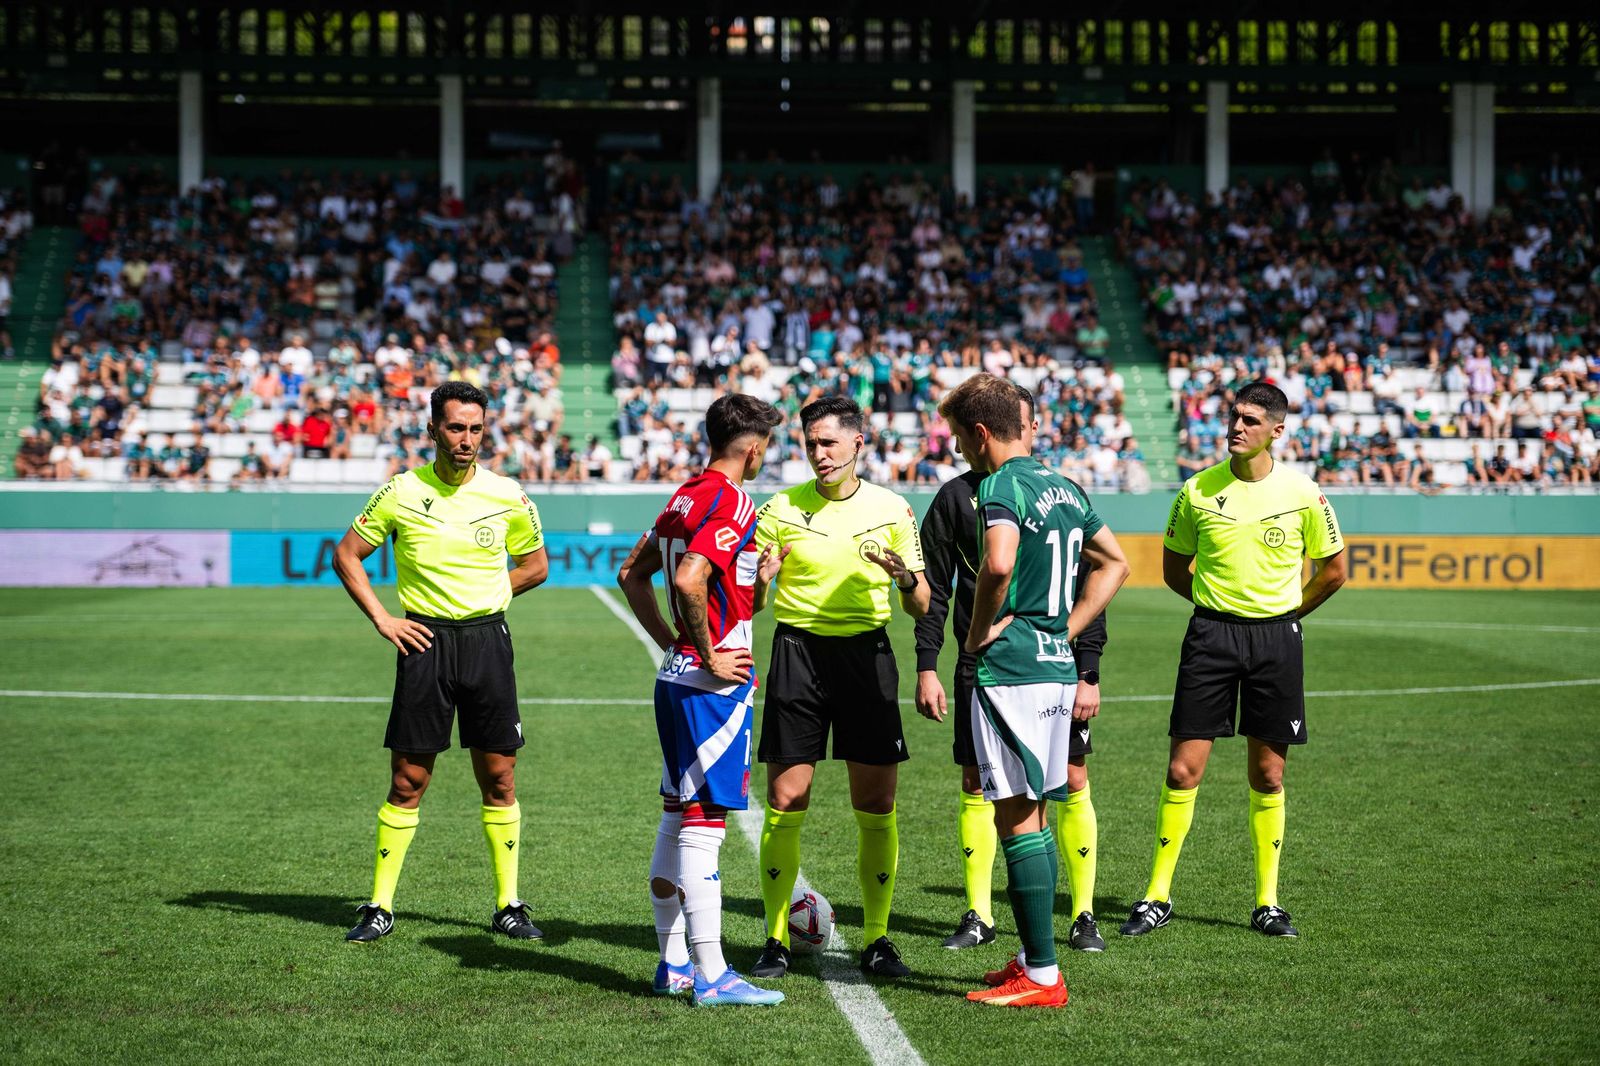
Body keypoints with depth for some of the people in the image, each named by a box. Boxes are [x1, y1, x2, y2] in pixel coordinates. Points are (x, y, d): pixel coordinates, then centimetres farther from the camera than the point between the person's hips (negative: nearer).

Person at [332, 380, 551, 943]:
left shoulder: (506, 495, 2)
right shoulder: (402, 491, -2)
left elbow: (535, 563, 16)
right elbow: (347, 555, 7)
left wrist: (485, 596, 5)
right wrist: (381, 618, -1)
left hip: (487, 639, 1)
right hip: (424, 642, -1)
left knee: (499, 778, 2)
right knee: (408, 781, 0)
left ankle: (508, 906, 12)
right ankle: (380, 906, 9)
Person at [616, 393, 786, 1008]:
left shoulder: (685, 497, 13)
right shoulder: (732, 503, -14)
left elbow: (631, 575, 21)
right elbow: (688, 580, -28)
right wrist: (709, 655, -17)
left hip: (677, 678, 9)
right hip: (715, 683, -9)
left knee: (677, 819, 13)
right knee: (704, 822, -8)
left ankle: (674, 963, 20)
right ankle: (710, 977, -7)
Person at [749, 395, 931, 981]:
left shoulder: (891, 509, 4)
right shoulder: (780, 509, 3)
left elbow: (921, 608, 6)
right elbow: (749, 602, 7)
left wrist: (906, 578, -16)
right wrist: (760, 581, -16)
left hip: (866, 653, 1)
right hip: (798, 651, -1)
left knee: (876, 805, -1)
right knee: (785, 802, -3)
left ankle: (877, 939, 10)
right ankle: (777, 939, 6)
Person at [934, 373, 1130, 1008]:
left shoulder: (1002, 485, -13)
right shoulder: (1063, 487, 15)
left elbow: (998, 563, -31)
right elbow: (1114, 563, 25)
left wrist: (979, 632, -15)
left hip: (1010, 670, -9)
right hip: (1057, 667, 9)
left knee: (1016, 819, -5)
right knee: (1034, 816, 15)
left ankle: (1041, 977, -5)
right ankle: (1032, 961, 20)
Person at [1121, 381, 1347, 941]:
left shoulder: (1302, 494, -2)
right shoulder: (1197, 491, -1)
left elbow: (1332, 569, 11)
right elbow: (1174, 569, 13)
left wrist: (1286, 613, 12)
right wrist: (1220, 604, 11)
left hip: (1276, 636, 0)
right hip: (1210, 635, 0)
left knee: (1268, 776, 5)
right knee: (1183, 769, -4)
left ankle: (1267, 902, 15)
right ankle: (1157, 897, 5)